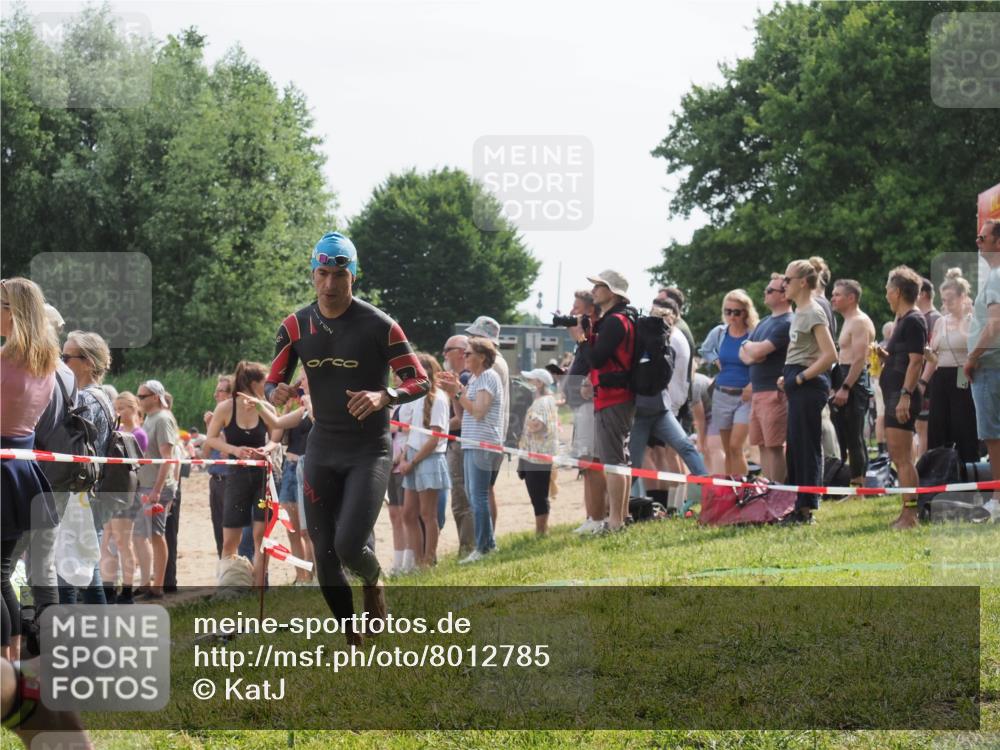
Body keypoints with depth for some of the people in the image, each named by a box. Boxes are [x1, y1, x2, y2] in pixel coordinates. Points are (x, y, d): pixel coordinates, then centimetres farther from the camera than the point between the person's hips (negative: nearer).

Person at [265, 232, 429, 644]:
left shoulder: (379, 325, -10)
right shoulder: (296, 326, 1)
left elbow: (420, 381, -7)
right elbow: (272, 381, 5)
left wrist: (384, 397, -27)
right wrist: (276, 392, -20)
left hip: (370, 451, -4)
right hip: (322, 450, 4)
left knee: (349, 545, -18)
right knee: (324, 552, 2)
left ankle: (374, 580, 19)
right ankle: (351, 639, 17)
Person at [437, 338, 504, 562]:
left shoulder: (489, 378, -9)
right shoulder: (474, 378, 20)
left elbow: (478, 411, -18)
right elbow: (462, 413, 19)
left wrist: (457, 393, -15)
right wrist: (455, 389, 9)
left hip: (483, 445, -10)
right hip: (472, 444, 10)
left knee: (478, 496, -10)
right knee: (473, 494, 13)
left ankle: (482, 548, -8)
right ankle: (488, 543, 20)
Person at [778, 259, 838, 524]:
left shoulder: (813, 313, -12)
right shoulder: (800, 312, 16)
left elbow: (830, 355, -21)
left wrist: (800, 377, -17)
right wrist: (788, 377, 10)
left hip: (809, 386, -10)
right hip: (798, 386, 10)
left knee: (806, 447, -6)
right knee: (795, 446, 12)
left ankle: (806, 509, -3)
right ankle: (798, 507, 16)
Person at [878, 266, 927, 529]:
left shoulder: (913, 320, -11)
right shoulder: (902, 320, 19)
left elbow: (916, 361, -19)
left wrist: (905, 395, -25)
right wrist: (884, 355, 12)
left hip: (903, 396, -11)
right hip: (893, 393, 11)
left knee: (902, 457, -13)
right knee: (898, 456, 13)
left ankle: (910, 514, -15)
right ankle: (907, 512, 17)